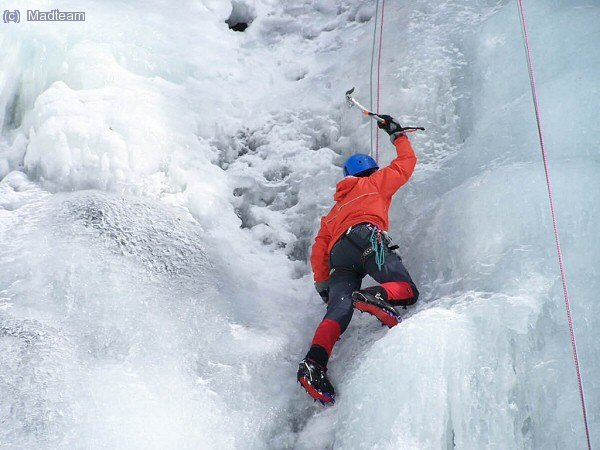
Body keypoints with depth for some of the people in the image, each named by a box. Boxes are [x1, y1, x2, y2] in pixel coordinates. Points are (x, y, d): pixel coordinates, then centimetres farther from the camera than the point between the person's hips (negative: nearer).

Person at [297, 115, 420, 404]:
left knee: (338, 310, -13)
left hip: (338, 256, 5)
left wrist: (322, 285, 28)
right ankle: (376, 295, -44)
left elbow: (319, 251, 29)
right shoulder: (375, 182, 29)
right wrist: (397, 134, 53)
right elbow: (407, 162, 38)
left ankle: (315, 361, -36)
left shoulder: (334, 210, 40)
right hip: (366, 237, -4)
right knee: (407, 290, -11)